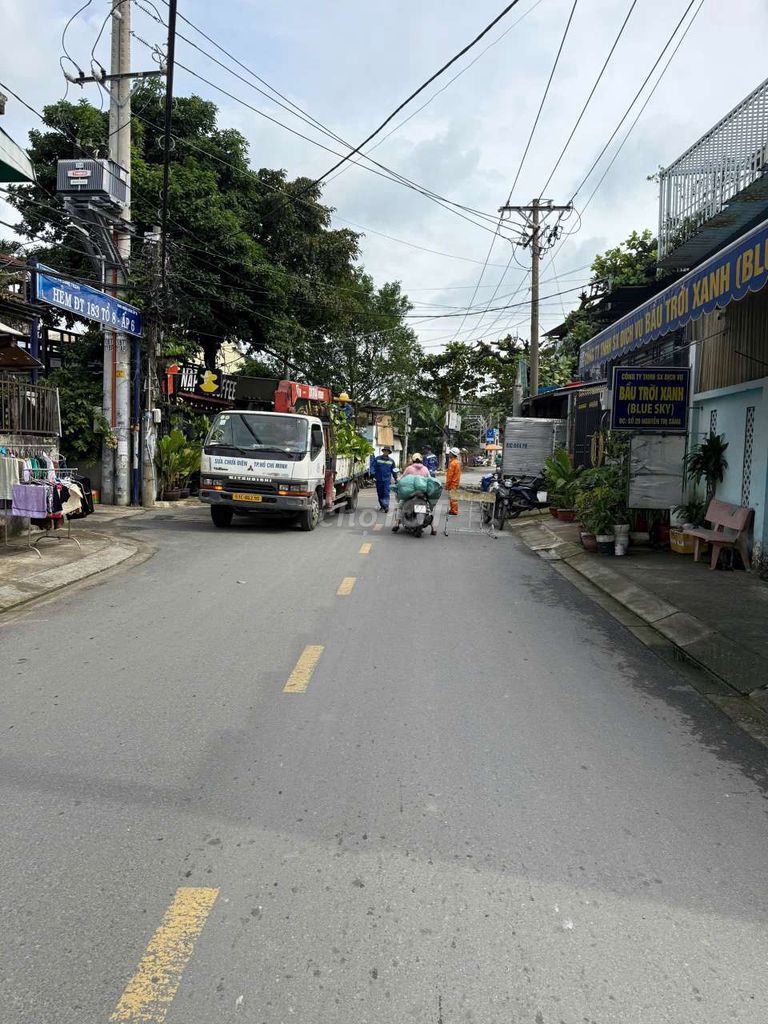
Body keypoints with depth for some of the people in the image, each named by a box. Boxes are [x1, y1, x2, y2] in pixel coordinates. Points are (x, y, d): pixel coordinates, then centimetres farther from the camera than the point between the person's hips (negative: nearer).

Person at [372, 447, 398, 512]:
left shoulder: (391, 461, 7)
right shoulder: (377, 459, 3)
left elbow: (394, 470, 14)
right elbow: (373, 467, 4)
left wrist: (396, 479, 15)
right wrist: (373, 475, -5)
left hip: (387, 480, -1)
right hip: (379, 479, 1)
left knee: (386, 493, -13)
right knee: (380, 493, 8)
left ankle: (386, 506, -16)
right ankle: (382, 506, 20)